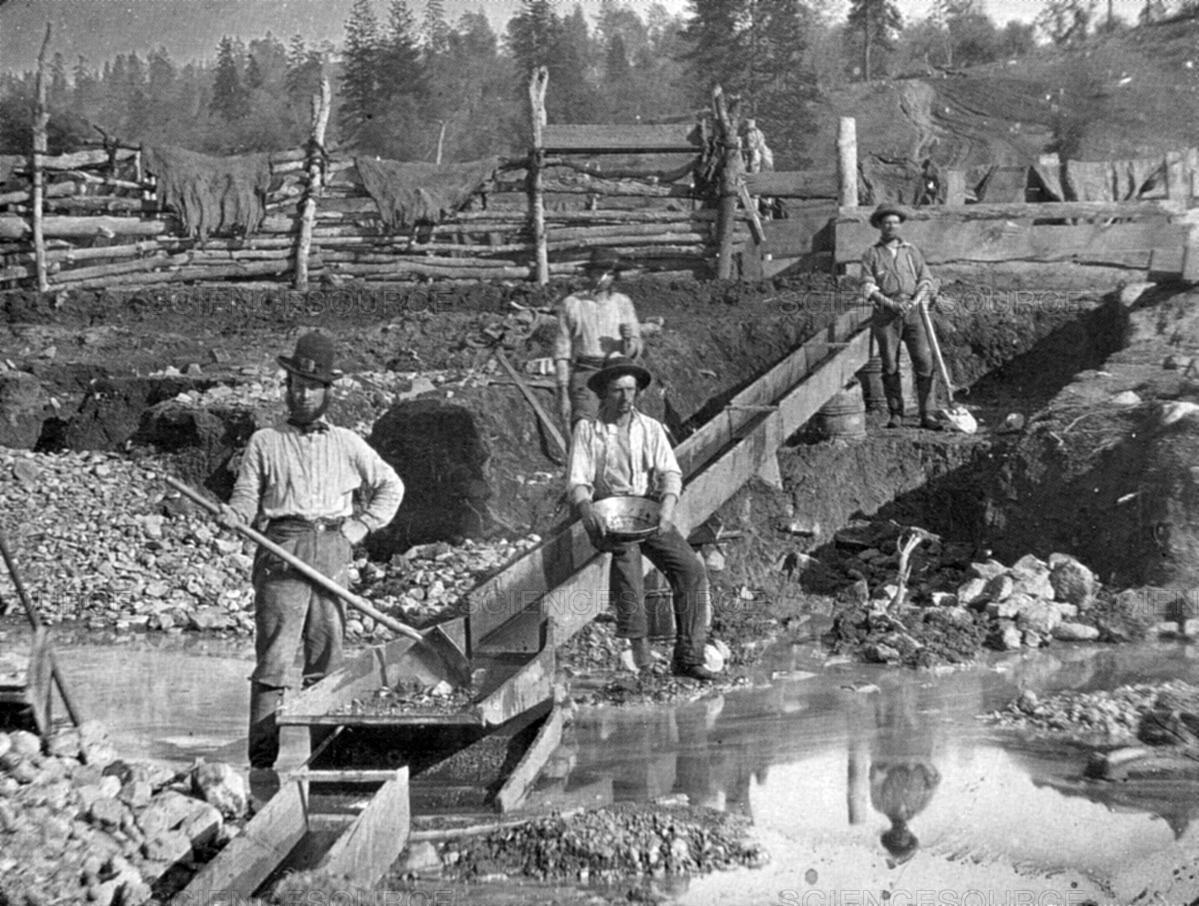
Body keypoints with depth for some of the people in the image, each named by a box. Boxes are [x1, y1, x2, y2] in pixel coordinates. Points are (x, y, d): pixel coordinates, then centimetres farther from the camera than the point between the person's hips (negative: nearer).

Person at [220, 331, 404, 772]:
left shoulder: (346, 443, 16)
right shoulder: (264, 442, 11)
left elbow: (390, 486, 23)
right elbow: (247, 497, 8)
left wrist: (360, 525, 10)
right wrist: (231, 517, -14)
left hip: (333, 552, 3)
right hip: (282, 552, -2)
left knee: (327, 655, 2)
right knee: (273, 656, -9)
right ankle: (263, 758, -10)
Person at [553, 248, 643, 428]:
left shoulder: (623, 303, 11)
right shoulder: (571, 304, 6)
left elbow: (634, 352, 10)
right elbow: (562, 351, 5)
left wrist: (629, 340, -14)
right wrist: (562, 393, -2)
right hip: (585, 374, -2)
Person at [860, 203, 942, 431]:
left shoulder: (912, 251, 16)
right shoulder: (871, 254, 9)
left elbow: (926, 280, 11)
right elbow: (868, 287, 0)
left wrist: (914, 302, -8)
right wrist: (892, 304, -13)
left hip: (913, 312, 1)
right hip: (886, 316, -1)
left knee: (924, 362, -7)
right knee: (890, 367, -1)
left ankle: (927, 415, -5)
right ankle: (896, 414, 8)